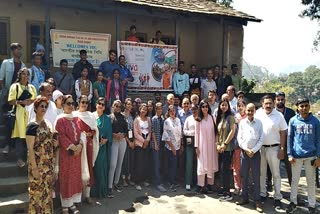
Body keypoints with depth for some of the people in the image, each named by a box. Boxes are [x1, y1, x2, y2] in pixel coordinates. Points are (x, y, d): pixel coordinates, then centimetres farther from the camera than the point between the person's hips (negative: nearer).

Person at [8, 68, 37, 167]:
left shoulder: (32, 87, 16)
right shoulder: (14, 86, 4)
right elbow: (10, 101, -3)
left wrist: (31, 101, -5)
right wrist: (21, 102, -18)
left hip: (30, 113, 3)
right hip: (19, 113, -3)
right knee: (20, 136, -5)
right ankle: (20, 158, 4)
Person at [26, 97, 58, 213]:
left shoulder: (48, 123, 8)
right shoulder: (32, 126, -12)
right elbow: (30, 148, -16)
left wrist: (55, 143, 0)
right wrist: (34, 167, -18)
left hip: (48, 164, 6)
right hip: (38, 164, -6)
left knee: (47, 189, 15)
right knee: (37, 190, 4)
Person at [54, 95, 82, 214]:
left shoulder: (76, 119, 10)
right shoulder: (60, 120, -8)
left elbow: (81, 133, 7)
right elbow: (61, 137, -14)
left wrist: (80, 145, -9)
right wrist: (72, 147, -18)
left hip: (77, 152, 6)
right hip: (66, 153, -6)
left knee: (75, 177, 10)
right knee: (66, 178, 2)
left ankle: (72, 203, 22)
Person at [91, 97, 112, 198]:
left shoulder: (107, 118, 9)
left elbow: (109, 133, 9)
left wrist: (106, 139, -8)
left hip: (103, 146, 2)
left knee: (102, 167, 5)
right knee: (93, 167, 0)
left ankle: (102, 191, 17)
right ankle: (93, 191, 12)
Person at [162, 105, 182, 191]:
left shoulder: (178, 120, 8)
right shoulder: (167, 121, -8)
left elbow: (180, 133, 13)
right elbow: (166, 135, -10)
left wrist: (181, 145, 9)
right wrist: (172, 146, -12)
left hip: (177, 146, 5)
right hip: (170, 146, -5)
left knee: (175, 164, 11)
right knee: (172, 164, -4)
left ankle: (173, 181, 22)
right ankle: (172, 183, 5)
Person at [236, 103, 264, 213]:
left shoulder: (259, 122, -2)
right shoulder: (242, 122, 3)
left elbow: (261, 139, -3)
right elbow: (239, 138, 1)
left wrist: (253, 150, -10)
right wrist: (246, 149, -9)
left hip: (255, 152, -2)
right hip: (244, 152, 2)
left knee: (256, 177, 2)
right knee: (244, 176, 9)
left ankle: (257, 200, 12)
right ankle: (244, 197, 22)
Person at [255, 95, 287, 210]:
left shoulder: (279, 115, -5)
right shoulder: (258, 114, 0)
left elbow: (283, 133, -4)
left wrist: (282, 149, -7)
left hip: (273, 148, -2)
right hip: (259, 148, 2)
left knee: (276, 174, 6)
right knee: (261, 173, 13)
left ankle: (277, 197, 18)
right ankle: (262, 194, 28)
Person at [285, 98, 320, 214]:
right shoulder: (293, 120, -3)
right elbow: (289, 138, 1)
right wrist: (290, 154, -4)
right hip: (296, 156, 0)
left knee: (311, 181, 12)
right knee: (294, 180, 11)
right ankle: (293, 202, 25)